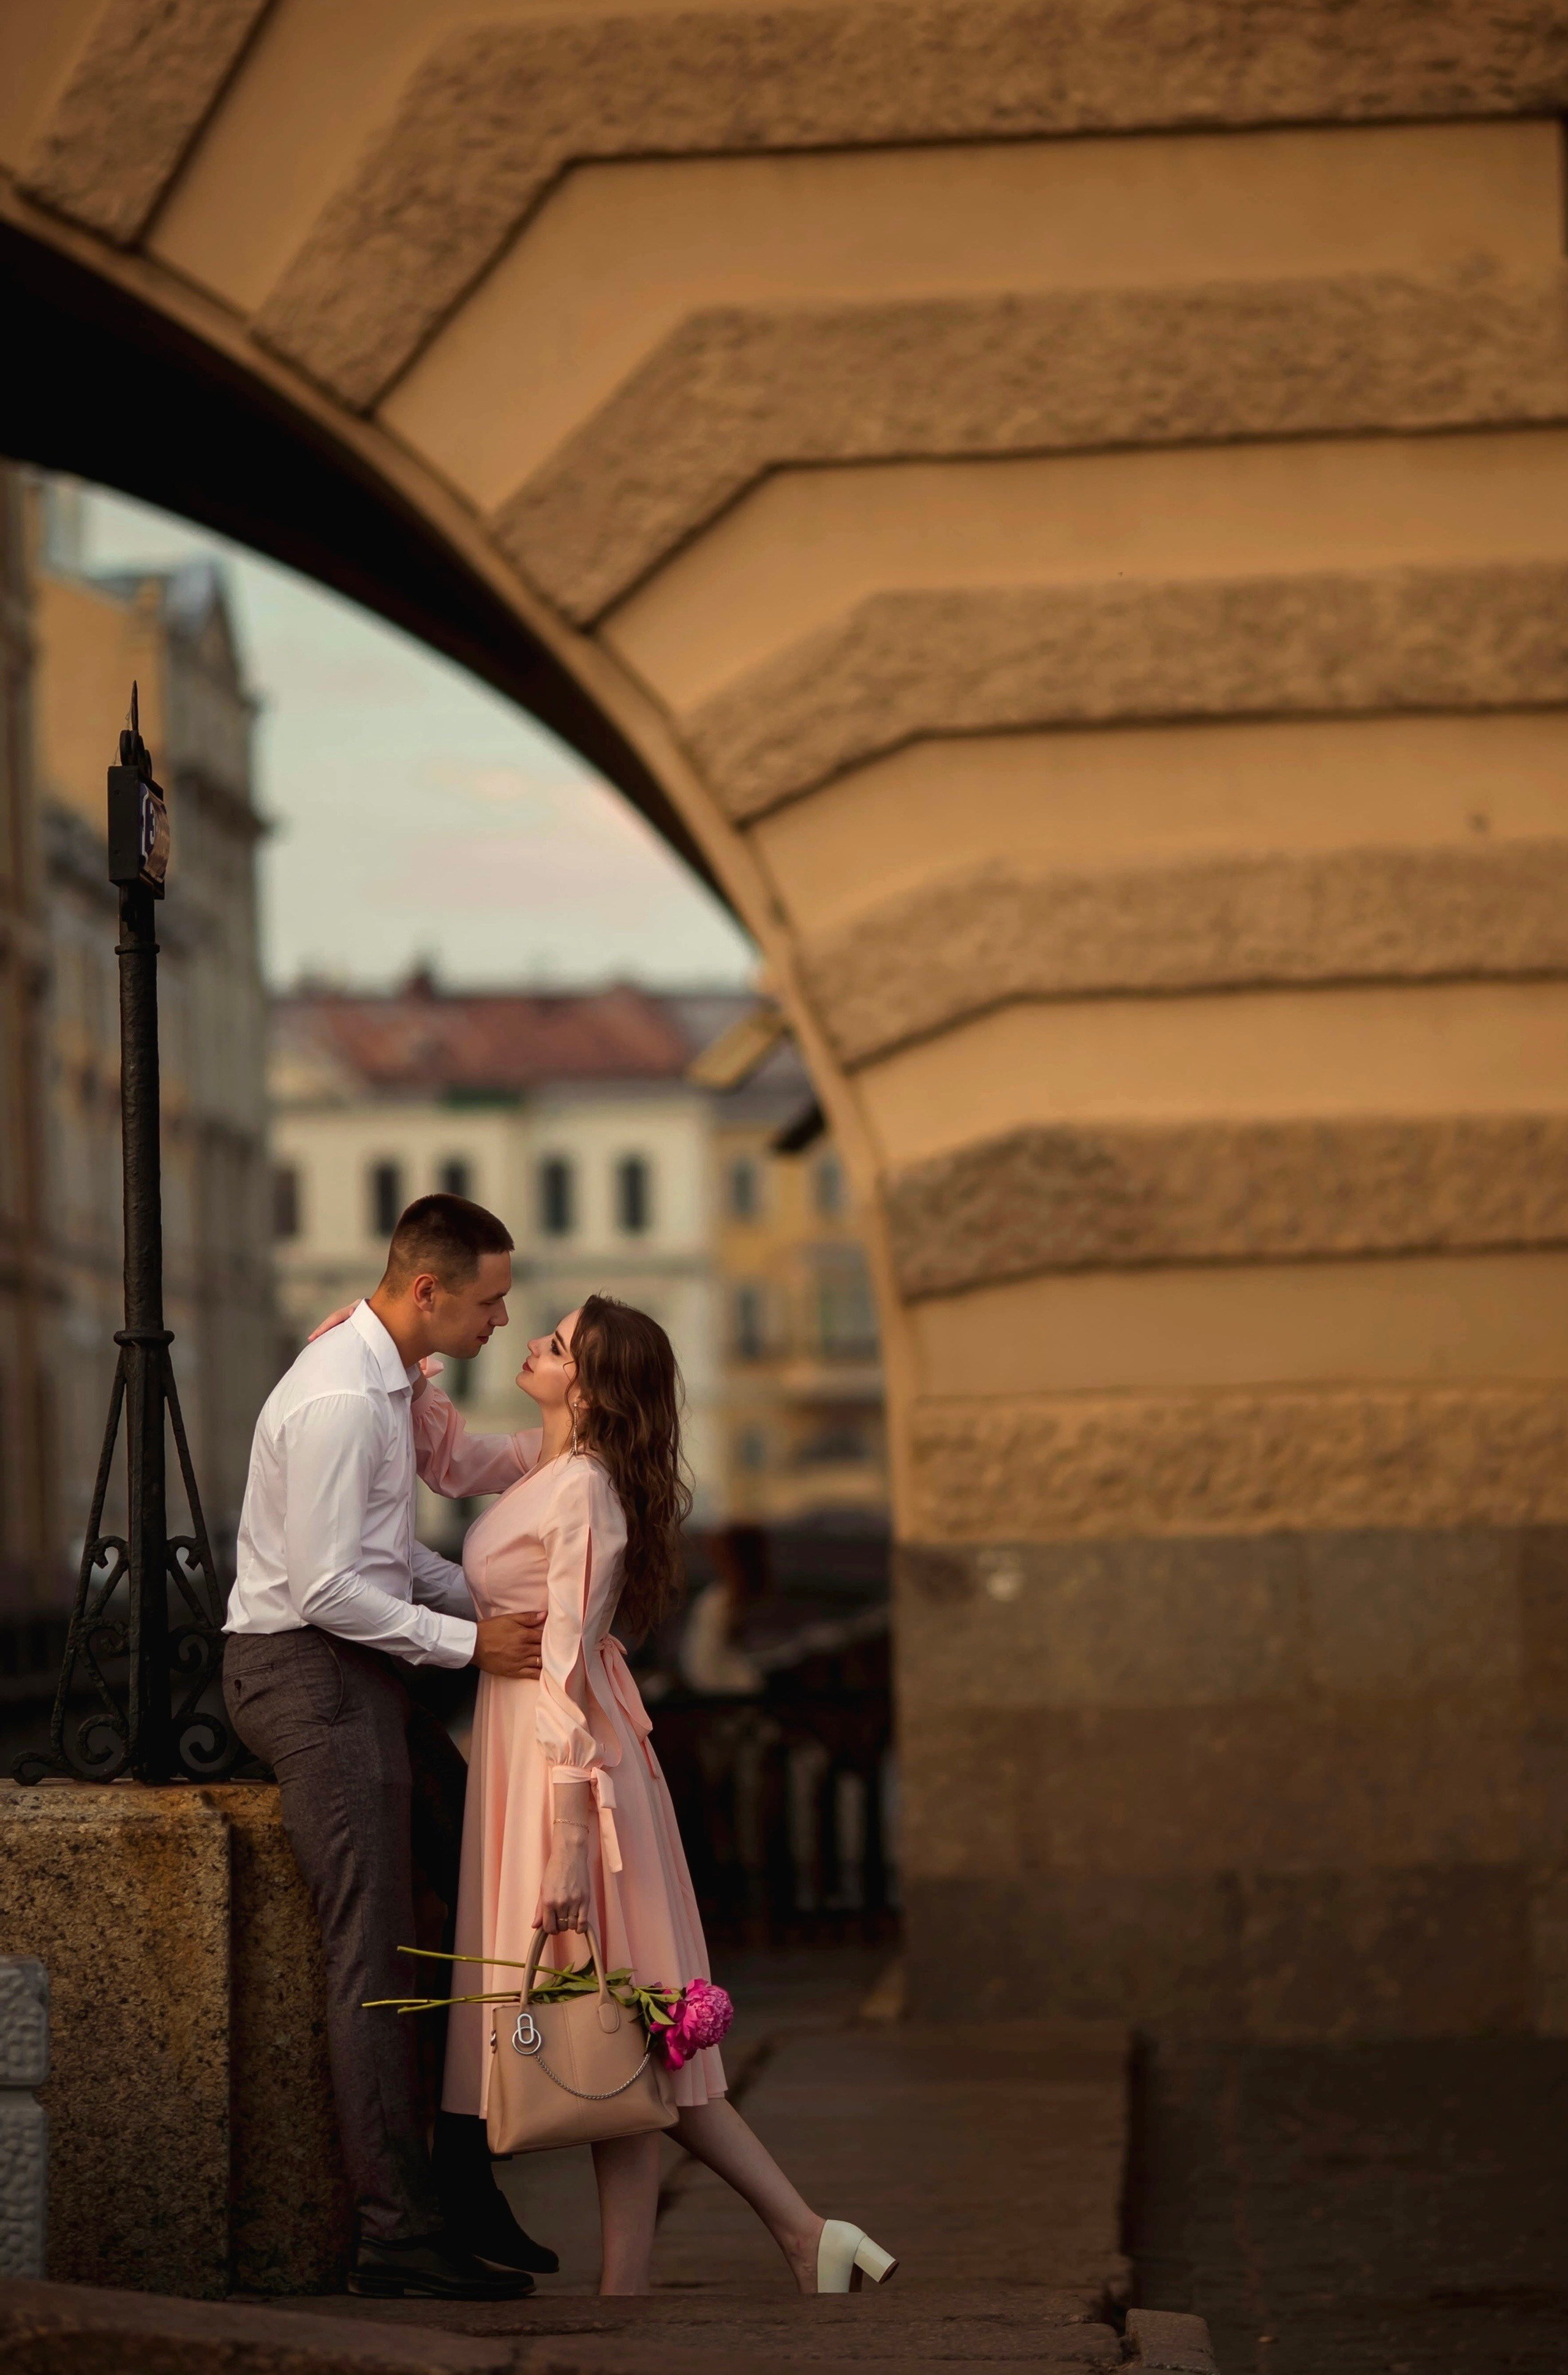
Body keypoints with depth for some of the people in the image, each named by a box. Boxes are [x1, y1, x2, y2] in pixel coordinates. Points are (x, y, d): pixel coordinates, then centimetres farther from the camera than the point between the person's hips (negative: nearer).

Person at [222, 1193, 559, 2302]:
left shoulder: (388, 1380, 13)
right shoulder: (339, 1398, -20)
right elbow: (325, 1588, -23)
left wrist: (500, 1603, 10)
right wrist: (470, 1642, -17)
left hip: (361, 1670, 10)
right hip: (306, 1672, -10)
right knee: (375, 1948, -10)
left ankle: (456, 2179, 15)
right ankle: (398, 2227, -7)